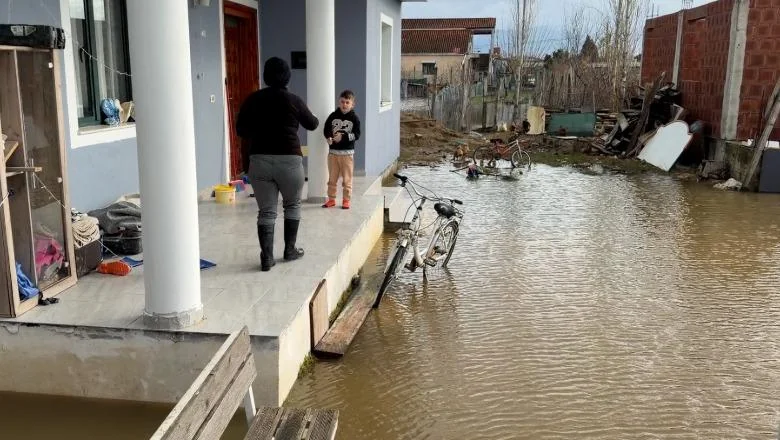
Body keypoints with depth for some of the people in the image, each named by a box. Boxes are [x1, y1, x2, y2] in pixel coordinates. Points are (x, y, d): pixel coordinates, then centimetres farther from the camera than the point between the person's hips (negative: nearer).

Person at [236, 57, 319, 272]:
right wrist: (315, 117, 38)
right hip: (289, 160, -1)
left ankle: (267, 258, 1)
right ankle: (290, 249, 22)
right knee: (292, 205, 20)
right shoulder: (294, 101, -1)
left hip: (259, 160, 2)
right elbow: (312, 125, 16)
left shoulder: (253, 99, 5)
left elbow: (241, 130, 7)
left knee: (266, 211, 7)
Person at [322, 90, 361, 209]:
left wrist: (343, 137, -21)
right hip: (333, 151, 3)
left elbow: (357, 135, -9)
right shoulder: (333, 116, 3)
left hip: (347, 152, -3)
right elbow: (326, 129, 4)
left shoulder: (354, 118, -4)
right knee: (332, 178, 10)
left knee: (347, 179, 3)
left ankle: (346, 200, 12)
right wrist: (329, 137, -18)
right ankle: (331, 199, 20)